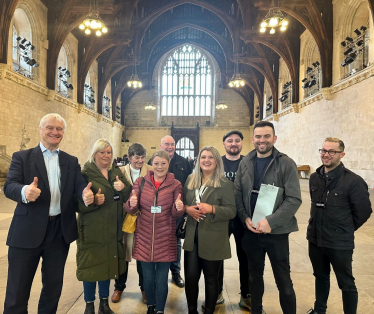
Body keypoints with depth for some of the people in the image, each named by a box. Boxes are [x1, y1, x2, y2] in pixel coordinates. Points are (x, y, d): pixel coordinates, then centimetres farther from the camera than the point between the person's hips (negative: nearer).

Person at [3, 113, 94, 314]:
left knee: (53, 287, 18)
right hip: (27, 231, -2)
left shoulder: (71, 161, 8)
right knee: (17, 290, 9)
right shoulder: (22, 157, 1)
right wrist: (25, 191, -36)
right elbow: (9, 186, -13)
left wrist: (86, 194, -29)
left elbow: (81, 185, -5)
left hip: (60, 231, 3)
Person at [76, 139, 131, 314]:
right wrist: (93, 201, -27)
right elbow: (77, 202, -11)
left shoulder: (117, 172, 9)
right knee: (91, 265, 7)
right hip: (91, 229, -4)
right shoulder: (85, 173, -6)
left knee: (108, 264, 15)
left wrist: (124, 188, -13)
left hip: (112, 229, 5)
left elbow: (129, 196, 7)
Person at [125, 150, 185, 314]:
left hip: (165, 239, -1)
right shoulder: (140, 182, -1)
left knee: (161, 279, 7)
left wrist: (179, 208, -25)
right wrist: (132, 204, -23)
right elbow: (131, 210, 0)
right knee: (148, 277, 14)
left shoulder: (175, 185, -2)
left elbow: (176, 214, -2)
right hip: (144, 237, 1)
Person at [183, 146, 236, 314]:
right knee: (190, 276, 10)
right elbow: (182, 202, 12)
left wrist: (211, 208, -26)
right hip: (192, 237, 4)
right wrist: (187, 209, -10)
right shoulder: (190, 180, 6)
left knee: (211, 279, 14)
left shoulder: (225, 184, -8)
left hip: (213, 240, -3)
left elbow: (231, 211, -11)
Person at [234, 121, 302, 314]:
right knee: (254, 276, 20)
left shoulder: (286, 164, -9)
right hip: (251, 230, 4)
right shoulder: (245, 163, 3)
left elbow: (294, 199, -14)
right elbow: (238, 193, 6)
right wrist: (245, 218, -8)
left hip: (276, 231, -3)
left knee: (283, 281, 10)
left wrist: (271, 221, -21)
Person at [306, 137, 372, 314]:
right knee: (320, 277, 24)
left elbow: (364, 211, -8)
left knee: (346, 283, 13)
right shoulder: (315, 178, 0)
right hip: (315, 239, 6)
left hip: (340, 243, -5)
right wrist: (320, 226, 13)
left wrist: (345, 230, 1)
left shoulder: (353, 181, -16)